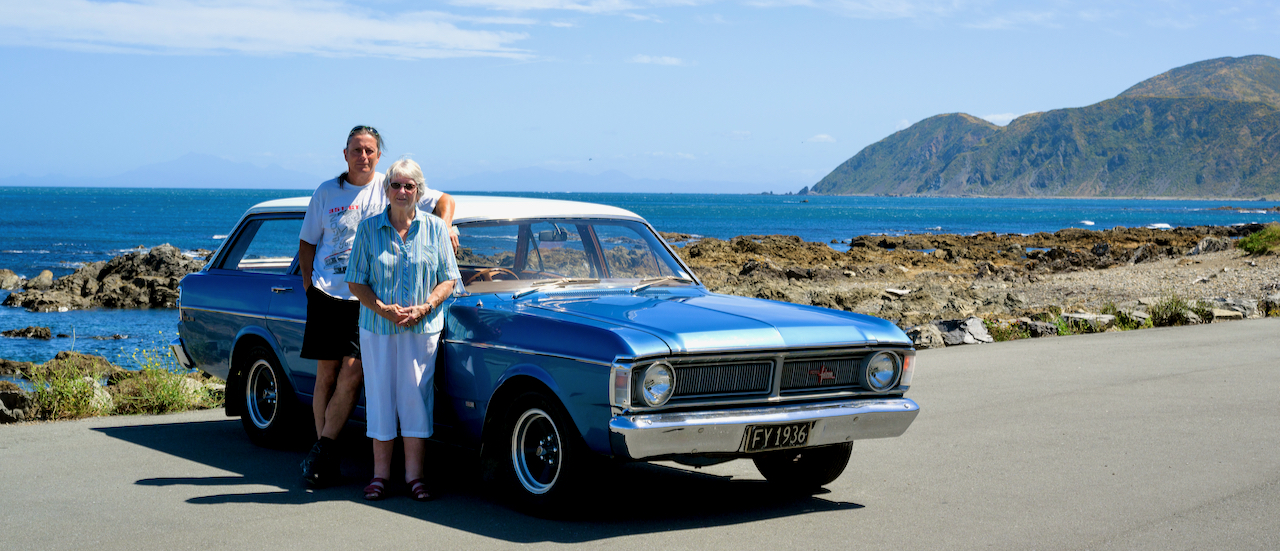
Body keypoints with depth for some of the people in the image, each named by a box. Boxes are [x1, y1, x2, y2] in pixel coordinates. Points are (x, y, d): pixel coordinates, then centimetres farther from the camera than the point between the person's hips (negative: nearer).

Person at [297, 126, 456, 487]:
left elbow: (445, 201, 9)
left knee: (352, 373, -11)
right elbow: (307, 242, 15)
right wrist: (308, 282, 5)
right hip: (327, 295, 1)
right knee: (326, 375, 3)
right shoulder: (326, 192, 7)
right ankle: (325, 456, 11)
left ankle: (322, 448, -2)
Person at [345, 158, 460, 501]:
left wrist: (422, 309, -13)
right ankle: (380, 473, 10)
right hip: (377, 328, 0)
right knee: (381, 396, 2)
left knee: (416, 397, -1)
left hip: (423, 328, 0)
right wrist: (384, 309, -14)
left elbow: (447, 280, 3)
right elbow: (356, 282, 1)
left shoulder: (435, 228, 2)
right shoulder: (369, 229, 1)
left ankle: (414, 475, 4)